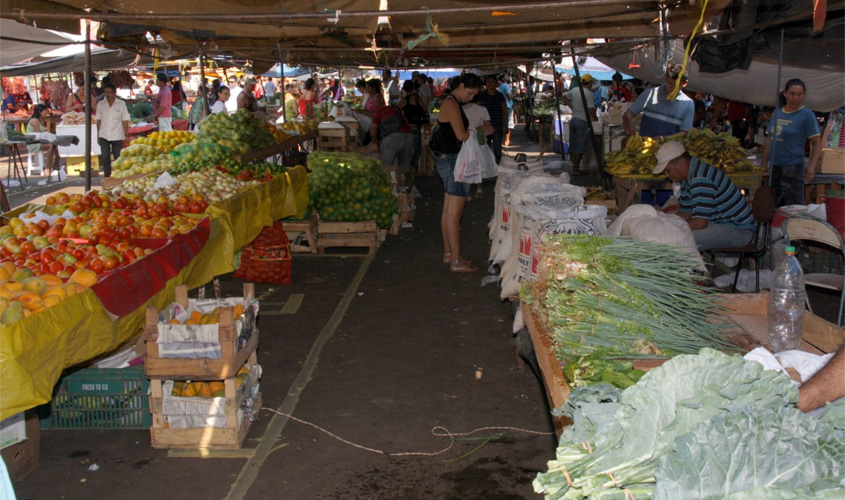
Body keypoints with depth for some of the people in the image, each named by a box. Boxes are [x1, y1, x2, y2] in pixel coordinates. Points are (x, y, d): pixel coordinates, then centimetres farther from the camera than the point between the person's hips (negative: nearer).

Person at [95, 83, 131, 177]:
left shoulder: (121, 104, -2)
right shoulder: (100, 104, 3)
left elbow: (125, 120, -1)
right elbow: (99, 120, 7)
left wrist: (127, 135, -5)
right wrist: (98, 135, 6)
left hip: (117, 136, -2)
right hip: (104, 136, 2)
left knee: (118, 158, 4)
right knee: (105, 157, 1)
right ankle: (107, 176, 10)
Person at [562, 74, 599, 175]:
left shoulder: (575, 90, 7)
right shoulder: (589, 93, -13)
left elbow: (564, 96, 22)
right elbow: (591, 110, -19)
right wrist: (595, 118, -1)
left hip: (573, 119, 7)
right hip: (583, 121, -7)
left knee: (574, 147, 13)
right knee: (580, 148, -1)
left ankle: (575, 167, 20)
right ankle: (576, 170, 1)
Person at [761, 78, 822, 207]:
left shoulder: (807, 115, -5)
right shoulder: (777, 112, 11)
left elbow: (816, 142, -7)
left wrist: (812, 165, -20)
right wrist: (764, 165, 13)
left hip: (793, 168, -6)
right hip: (774, 167, 6)